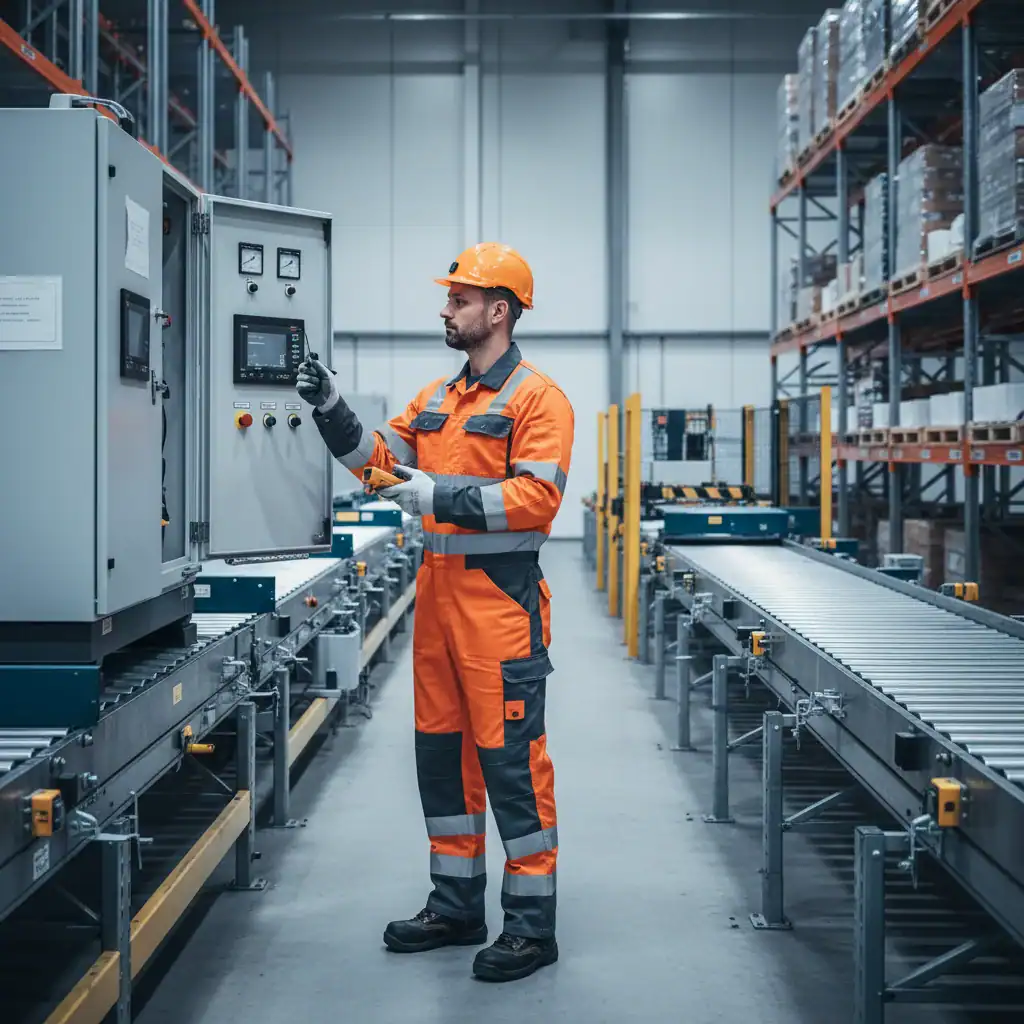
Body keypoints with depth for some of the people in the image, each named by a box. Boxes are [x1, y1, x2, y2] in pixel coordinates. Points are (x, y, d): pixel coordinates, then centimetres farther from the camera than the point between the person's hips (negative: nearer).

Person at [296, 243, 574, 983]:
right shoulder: (436, 399, 16)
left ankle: (532, 925, 5)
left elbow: (537, 496, -18)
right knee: (441, 750, 13)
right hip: (438, 591, 8)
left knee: (510, 757, -5)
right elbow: (378, 457, 14)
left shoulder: (537, 397, -8)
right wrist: (331, 409, 1)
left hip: (501, 598, -8)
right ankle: (457, 907, 26)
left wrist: (441, 496, -20)